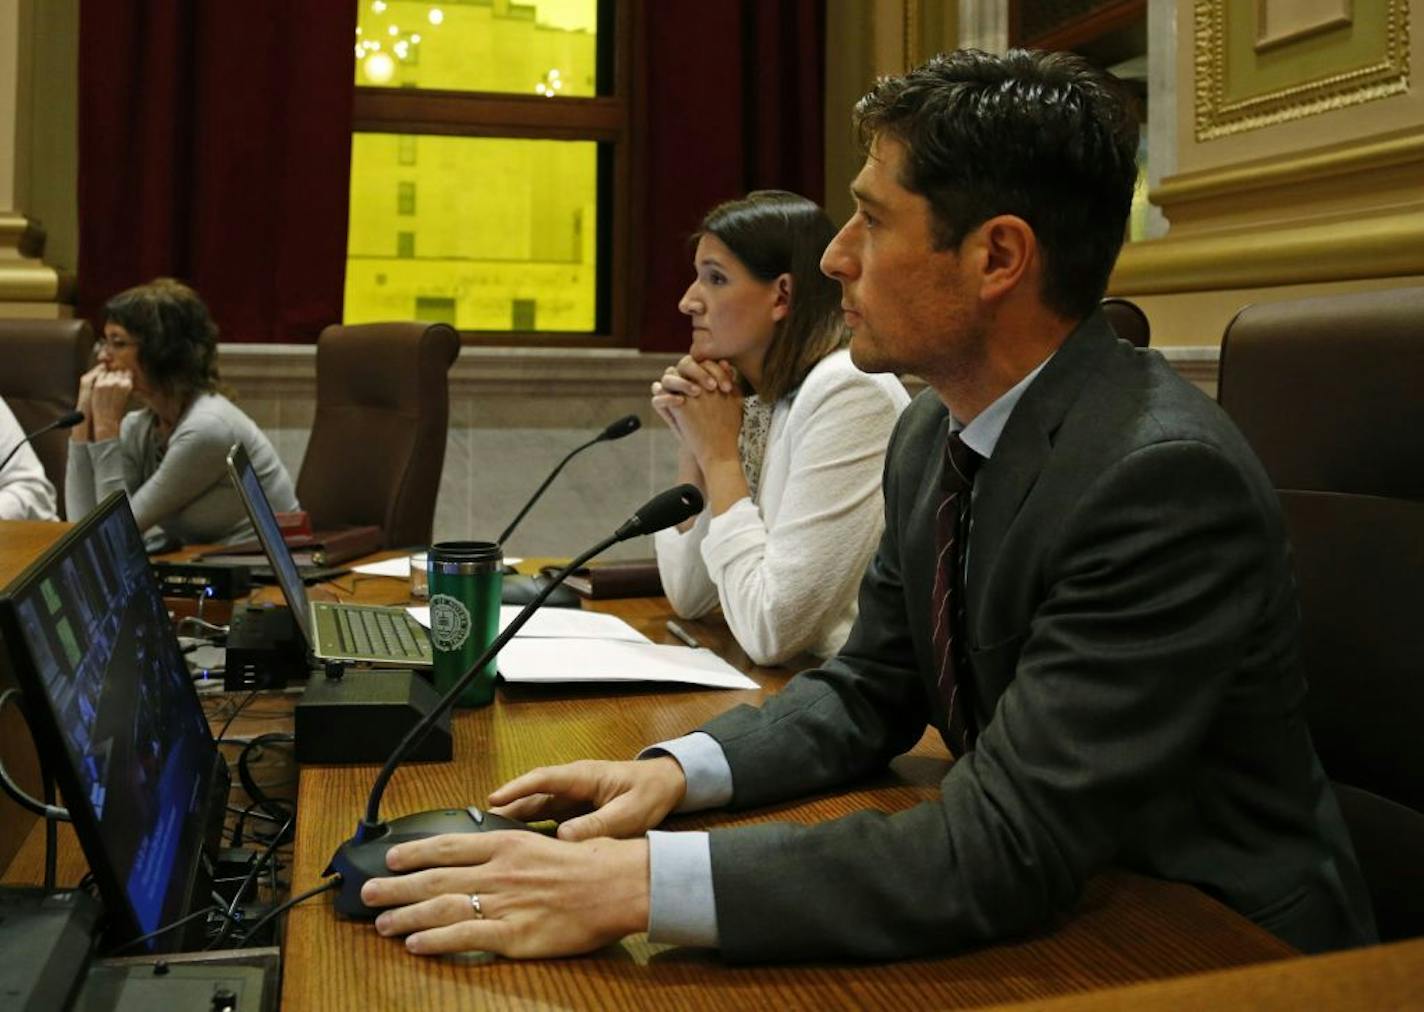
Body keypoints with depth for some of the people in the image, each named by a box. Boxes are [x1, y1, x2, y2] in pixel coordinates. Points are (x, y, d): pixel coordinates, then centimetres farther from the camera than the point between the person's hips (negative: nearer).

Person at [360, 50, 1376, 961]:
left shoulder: (1165, 476, -27)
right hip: (1043, 915, 6)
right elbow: (869, 689, 7)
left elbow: (1008, 847, -31)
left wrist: (635, 883, -34)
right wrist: (674, 772, -10)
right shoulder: (933, 432, -1)